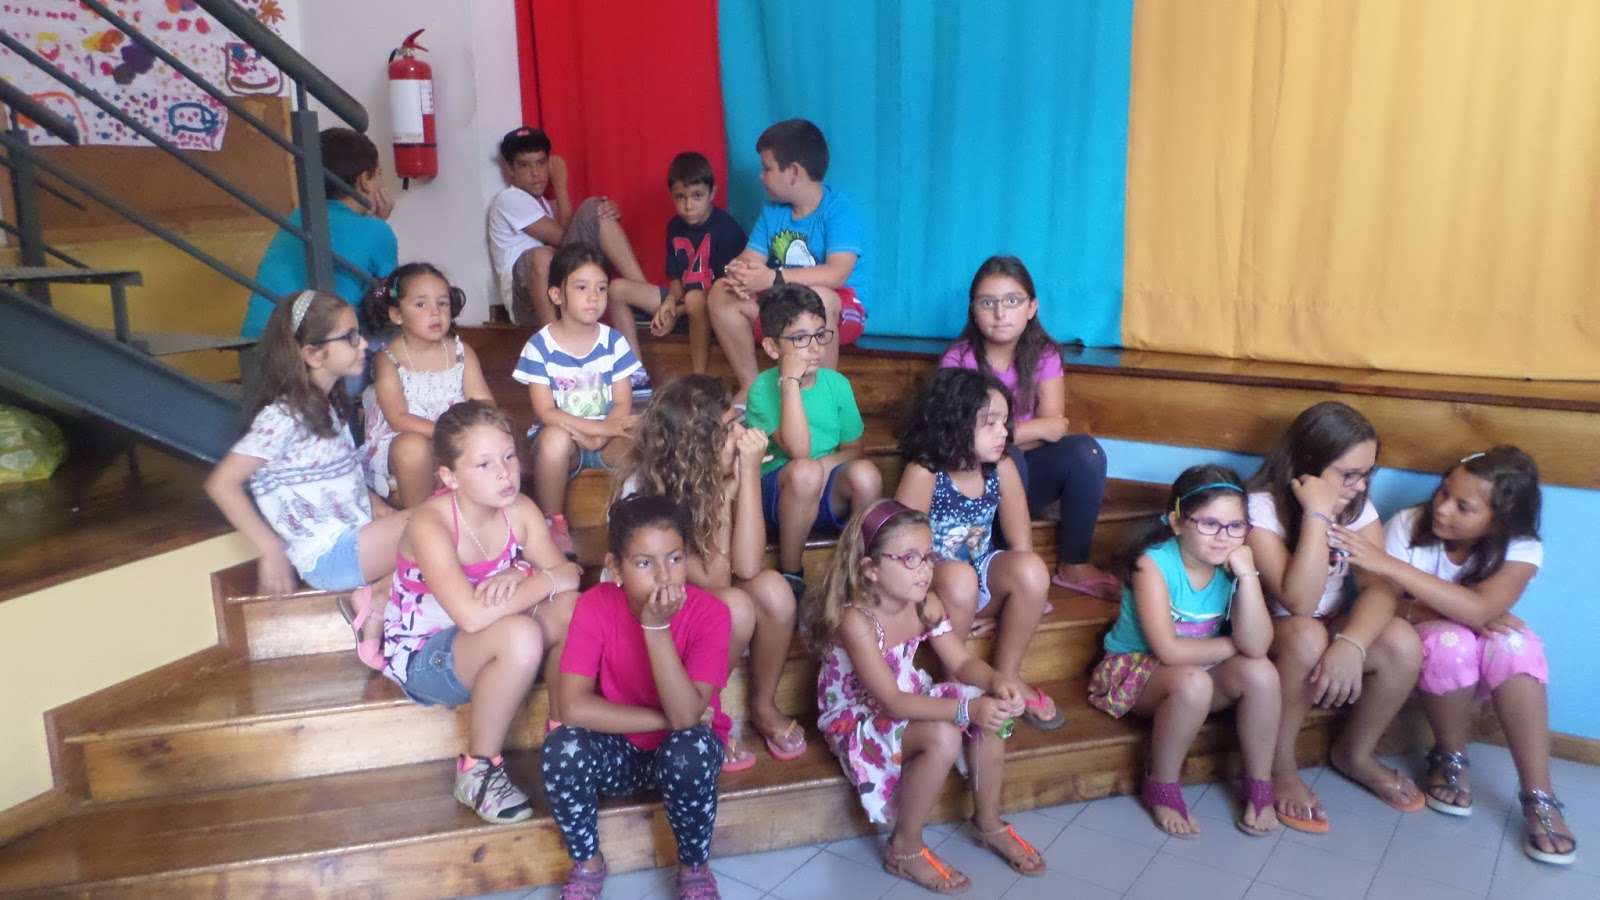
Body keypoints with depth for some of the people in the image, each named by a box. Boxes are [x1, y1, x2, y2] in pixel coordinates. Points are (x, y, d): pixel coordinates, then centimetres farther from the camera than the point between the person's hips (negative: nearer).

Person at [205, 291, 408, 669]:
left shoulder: (329, 405, 10)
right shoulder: (283, 417, -16)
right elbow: (221, 484, -18)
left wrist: (378, 506, 4)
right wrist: (271, 550, -17)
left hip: (357, 537, 8)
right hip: (329, 555, -8)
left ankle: (375, 598, -3)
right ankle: (378, 599, -4)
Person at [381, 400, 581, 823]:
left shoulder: (519, 510, -8)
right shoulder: (431, 524, -27)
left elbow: (566, 574, -15)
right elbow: (472, 615, -40)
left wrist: (518, 576, -35)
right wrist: (545, 579, -29)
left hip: (483, 646, 5)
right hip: (423, 655, -5)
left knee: (571, 607, -23)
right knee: (519, 636, -35)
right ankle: (477, 770, -14)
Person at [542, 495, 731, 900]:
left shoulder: (708, 612, -22)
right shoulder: (596, 605, -18)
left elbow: (686, 717, -31)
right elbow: (574, 707, -26)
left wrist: (656, 627, -39)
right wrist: (668, 719, -25)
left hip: (681, 751, -1)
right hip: (617, 749, 1)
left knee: (690, 749, -34)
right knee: (562, 747, -29)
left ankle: (695, 868, -3)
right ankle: (587, 864, 0)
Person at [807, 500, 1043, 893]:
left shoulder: (926, 604, -8)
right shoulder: (855, 620, -30)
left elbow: (962, 663, -4)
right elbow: (892, 702, -34)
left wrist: (996, 681, -27)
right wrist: (967, 708, -42)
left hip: (909, 705, 7)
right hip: (857, 720, -7)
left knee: (991, 709, -15)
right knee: (943, 736, -32)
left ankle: (987, 822, 7)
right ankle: (904, 848, -10)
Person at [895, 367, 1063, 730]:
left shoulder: (1002, 469, -8)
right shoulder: (924, 473, -21)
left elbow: (1021, 548, -4)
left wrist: (1007, 600, -10)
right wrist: (953, 606, -19)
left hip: (982, 580, 4)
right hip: (933, 589, -4)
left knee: (1033, 569, -26)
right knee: (958, 577, -37)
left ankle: (1006, 677, -3)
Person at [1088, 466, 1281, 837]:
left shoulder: (1233, 564, -10)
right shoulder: (1154, 562, -23)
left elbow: (1256, 646, -23)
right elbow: (1169, 650, -28)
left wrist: (1247, 575, -30)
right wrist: (1233, 645, -16)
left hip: (1200, 668, 5)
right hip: (1135, 668, -5)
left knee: (1262, 673, -22)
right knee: (1192, 682, -35)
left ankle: (1259, 786, 0)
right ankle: (1161, 787, -11)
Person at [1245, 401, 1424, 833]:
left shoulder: (1357, 506, -5)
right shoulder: (1262, 507, -23)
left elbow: (1379, 586, -18)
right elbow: (1299, 602, -33)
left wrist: (1351, 644, -38)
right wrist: (1317, 514, -35)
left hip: (1332, 628, 6)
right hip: (1268, 634, -5)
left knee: (1403, 644, -22)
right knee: (1307, 637, -37)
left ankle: (1355, 754, 5)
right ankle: (1279, 768, -15)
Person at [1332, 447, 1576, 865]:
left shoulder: (1521, 549, -18)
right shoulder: (1408, 525, -18)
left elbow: (1479, 610, -36)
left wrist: (1386, 564, -46)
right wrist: (1459, 614, -31)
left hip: (1483, 667, 1)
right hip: (1427, 657, -1)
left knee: (1515, 643, -32)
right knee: (1450, 640, -34)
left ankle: (1539, 799, -25)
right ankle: (1451, 759, -9)